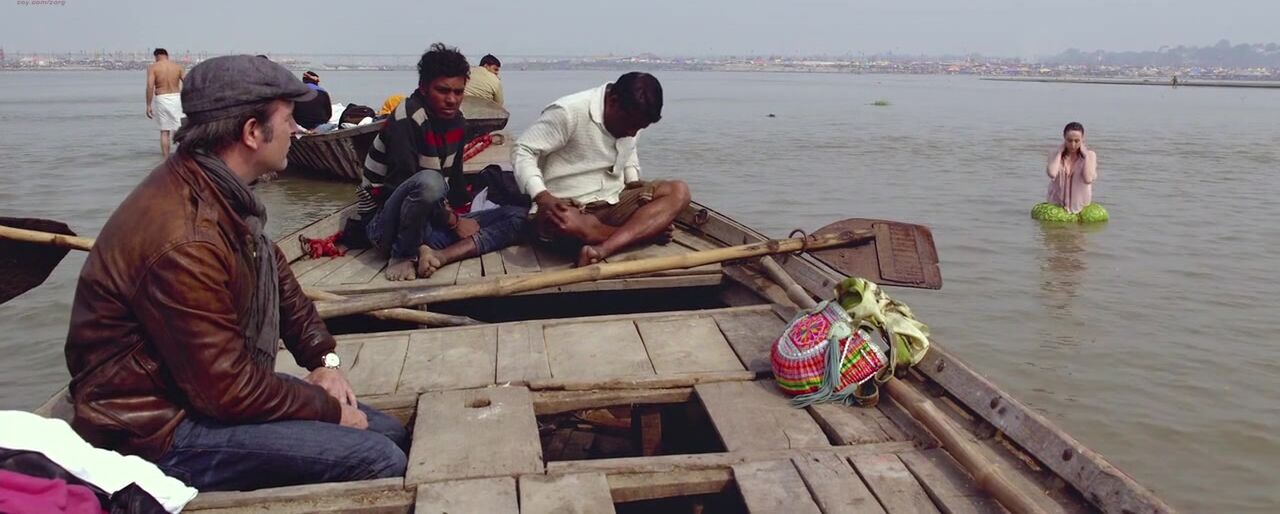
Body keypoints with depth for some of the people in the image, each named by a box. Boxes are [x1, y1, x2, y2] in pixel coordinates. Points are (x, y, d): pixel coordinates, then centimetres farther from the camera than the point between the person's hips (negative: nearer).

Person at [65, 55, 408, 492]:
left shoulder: (223, 193, 2)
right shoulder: (185, 239, -29)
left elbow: (278, 280, 15)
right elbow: (227, 391, -25)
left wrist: (324, 357, 2)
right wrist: (328, 408, -13)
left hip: (210, 385, 10)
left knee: (392, 433, 4)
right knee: (380, 461, -22)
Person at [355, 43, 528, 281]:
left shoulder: (456, 121, 6)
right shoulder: (407, 119, -18)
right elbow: (404, 183, -23)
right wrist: (454, 221, -16)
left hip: (435, 221, 8)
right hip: (385, 223, -8)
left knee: (518, 215, -6)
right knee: (429, 181, -40)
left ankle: (440, 255, -26)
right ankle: (403, 256, -16)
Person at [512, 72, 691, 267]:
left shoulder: (631, 119, 4)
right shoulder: (568, 112, -18)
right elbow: (523, 151, -16)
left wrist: (634, 182, 5)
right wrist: (542, 197, -30)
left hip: (613, 205, 6)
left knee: (678, 191, -14)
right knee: (557, 221, -42)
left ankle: (600, 250, -32)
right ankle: (646, 229, -20)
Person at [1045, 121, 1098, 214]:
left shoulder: (1090, 155, -1)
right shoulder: (1055, 155, -1)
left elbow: (1088, 179, -18)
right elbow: (1052, 174, -23)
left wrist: (1085, 155, -13)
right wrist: (1059, 152, -13)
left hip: (1080, 205, 0)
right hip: (1057, 204, 0)